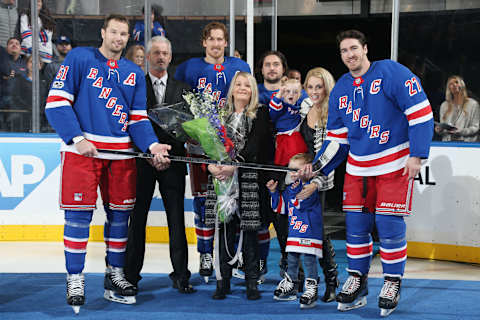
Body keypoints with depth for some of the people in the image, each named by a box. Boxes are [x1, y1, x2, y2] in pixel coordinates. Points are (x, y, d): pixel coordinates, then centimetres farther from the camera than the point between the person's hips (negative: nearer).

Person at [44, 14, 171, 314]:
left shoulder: (135, 73, 14)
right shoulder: (79, 59, 0)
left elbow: (138, 118, 12)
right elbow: (56, 102, -6)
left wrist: (152, 145, -6)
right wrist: (77, 139, -15)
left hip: (121, 151, 5)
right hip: (81, 148, -4)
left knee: (120, 212, 8)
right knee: (79, 212, -5)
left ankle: (116, 275, 21)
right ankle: (75, 279, 4)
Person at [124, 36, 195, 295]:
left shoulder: (182, 89, 12)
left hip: (173, 159, 1)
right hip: (142, 158, -1)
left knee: (176, 218, 0)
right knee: (137, 217, 4)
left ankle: (180, 275, 6)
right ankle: (131, 274, 12)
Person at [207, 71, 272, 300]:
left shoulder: (260, 114, 4)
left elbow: (254, 145, -9)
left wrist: (234, 165, -21)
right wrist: (212, 165, -13)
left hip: (250, 179, -2)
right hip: (223, 178, 3)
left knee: (249, 228, -2)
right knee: (225, 228, 0)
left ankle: (252, 283, 5)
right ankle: (223, 281, 6)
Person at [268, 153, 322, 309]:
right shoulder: (289, 188, 13)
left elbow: (301, 204, -25)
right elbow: (281, 207, 18)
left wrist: (295, 188, -28)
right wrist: (274, 192, 9)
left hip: (309, 231, -8)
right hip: (294, 231, 8)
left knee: (309, 260, -9)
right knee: (291, 259, 15)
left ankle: (311, 290, -3)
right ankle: (290, 286, 27)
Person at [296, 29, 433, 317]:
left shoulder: (392, 73, -9)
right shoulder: (340, 91, 9)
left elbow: (421, 112, -12)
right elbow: (337, 137, 14)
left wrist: (417, 155, -16)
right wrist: (318, 167, 2)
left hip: (394, 164, -5)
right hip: (358, 168, 5)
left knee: (389, 224, -5)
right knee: (356, 224, 5)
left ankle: (393, 283, 11)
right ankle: (357, 283, 19)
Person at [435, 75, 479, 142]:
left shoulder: (473, 104, 5)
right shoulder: (444, 105, 17)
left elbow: (475, 128, 0)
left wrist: (461, 131, -15)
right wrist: (439, 130, -2)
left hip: (466, 143, -3)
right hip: (448, 143, 3)